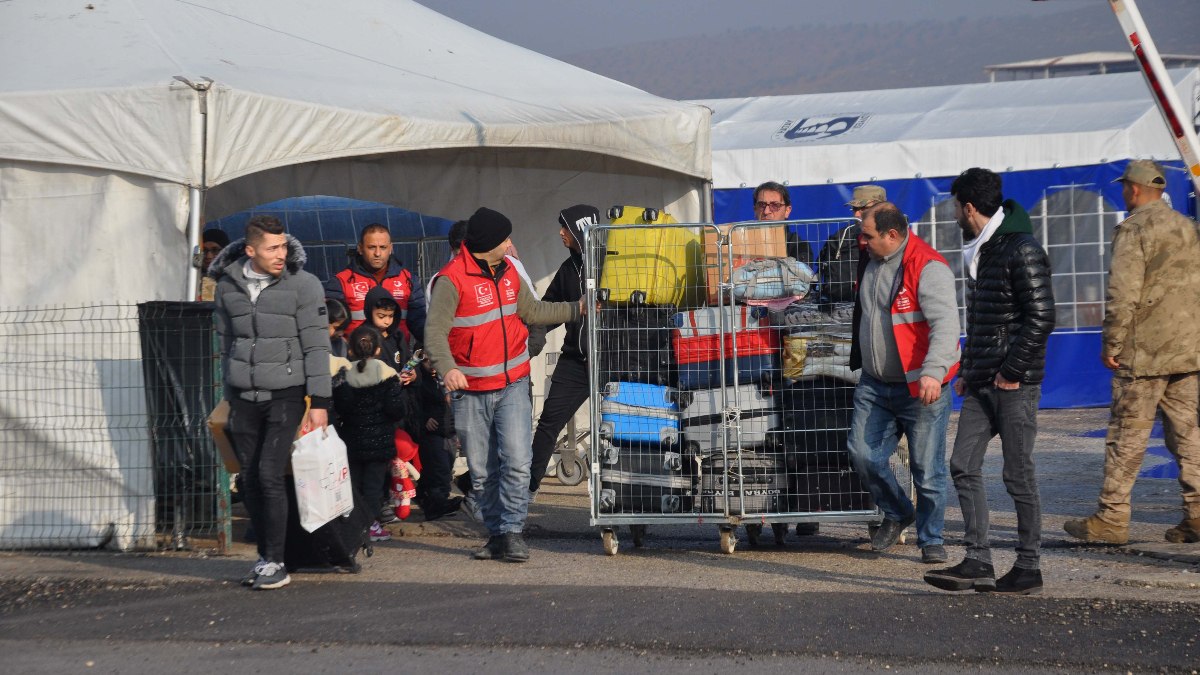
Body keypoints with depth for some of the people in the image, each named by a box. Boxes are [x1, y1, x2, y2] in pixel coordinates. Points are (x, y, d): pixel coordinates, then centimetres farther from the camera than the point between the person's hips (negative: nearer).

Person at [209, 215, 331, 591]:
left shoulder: (303, 285, -7)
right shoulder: (228, 285, 4)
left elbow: (317, 346, -7)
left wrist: (318, 403, -10)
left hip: (286, 394, -4)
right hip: (244, 397, 4)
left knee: (270, 475, -13)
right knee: (250, 480, 4)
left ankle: (276, 563, -6)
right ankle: (264, 557, 15)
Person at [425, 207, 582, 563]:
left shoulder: (508, 272, 7)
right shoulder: (452, 280, -14)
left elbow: (532, 310, 22)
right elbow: (435, 331, -20)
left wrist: (578, 309, 16)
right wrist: (448, 368, -37)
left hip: (512, 384, 4)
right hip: (471, 391, -4)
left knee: (517, 460, -12)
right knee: (482, 470, 6)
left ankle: (512, 530, -6)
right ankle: (495, 533, 19)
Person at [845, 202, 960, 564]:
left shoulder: (928, 267, -18)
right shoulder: (871, 262, 8)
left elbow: (945, 324, -28)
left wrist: (933, 372, -40)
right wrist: (860, 361, 27)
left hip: (920, 389, -7)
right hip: (874, 385, 7)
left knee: (927, 470, -1)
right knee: (863, 455, -1)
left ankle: (931, 539, 16)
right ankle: (897, 513, 23)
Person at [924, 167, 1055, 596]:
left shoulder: (1022, 252, -13)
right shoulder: (979, 252, 16)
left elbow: (1041, 319, -18)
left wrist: (1012, 372, -16)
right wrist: (966, 371, 16)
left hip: (1014, 384, -9)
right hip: (981, 384, 9)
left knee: (1018, 476, -3)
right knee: (964, 467, 3)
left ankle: (1028, 569, 5)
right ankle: (978, 563, 5)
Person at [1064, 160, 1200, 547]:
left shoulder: (1133, 230, -9)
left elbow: (1123, 294, -17)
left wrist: (1111, 345, -10)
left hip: (1144, 353, -7)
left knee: (1127, 435, -3)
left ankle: (1112, 518, -1)